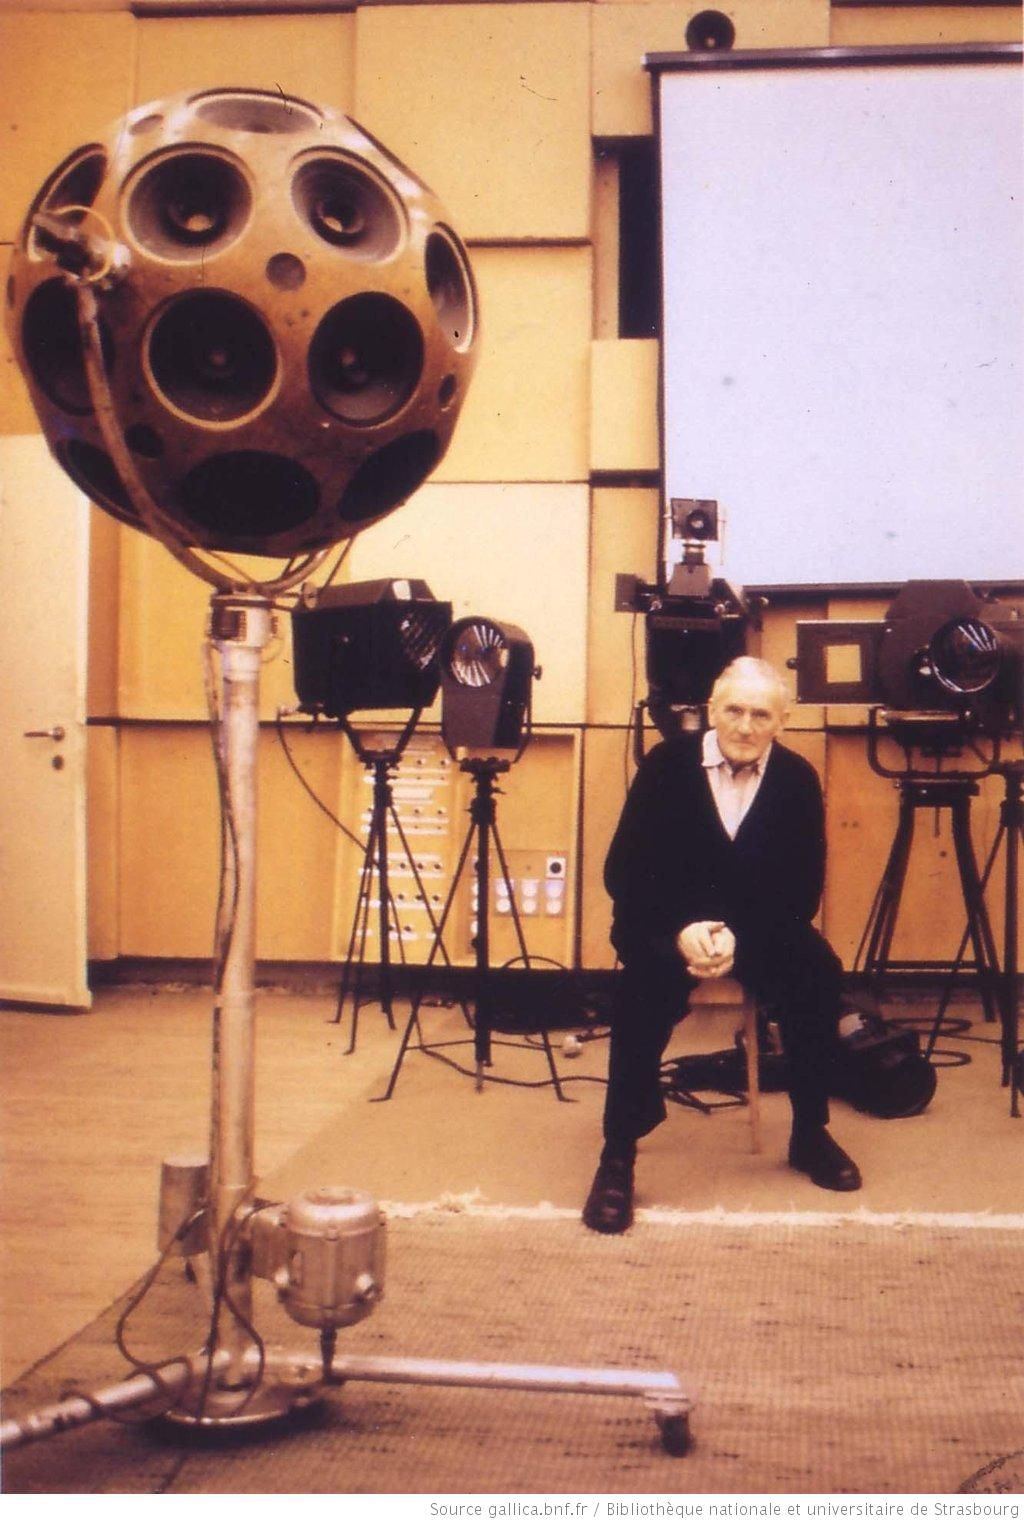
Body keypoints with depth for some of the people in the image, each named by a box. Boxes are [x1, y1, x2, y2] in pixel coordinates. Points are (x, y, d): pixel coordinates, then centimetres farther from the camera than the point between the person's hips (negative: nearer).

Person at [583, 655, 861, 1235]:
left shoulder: (799, 778, -4)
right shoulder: (666, 765, -6)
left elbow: (804, 888, -5)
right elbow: (623, 871, -8)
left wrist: (741, 937, -23)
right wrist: (681, 931, -25)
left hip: (762, 926, 2)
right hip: (666, 925, -2)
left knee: (820, 973, -25)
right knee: (647, 982, -32)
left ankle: (811, 1132, -2)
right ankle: (618, 1154, -21)